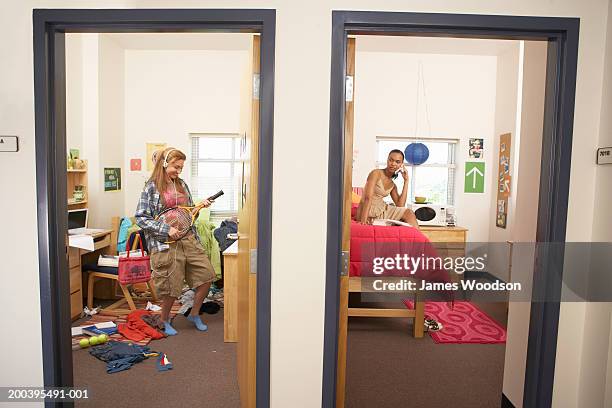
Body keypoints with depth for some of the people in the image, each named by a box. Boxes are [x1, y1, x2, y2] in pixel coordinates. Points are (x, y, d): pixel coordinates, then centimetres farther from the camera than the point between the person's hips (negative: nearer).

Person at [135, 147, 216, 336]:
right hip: (166, 244, -6)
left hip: (189, 239, 6)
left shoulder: (182, 185, 10)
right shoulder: (152, 187, -6)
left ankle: (194, 314, 24)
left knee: (207, 275, 3)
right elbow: (141, 218, -9)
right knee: (171, 287, 3)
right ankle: (165, 321, 30)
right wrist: (166, 229, -17)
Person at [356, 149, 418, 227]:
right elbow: (368, 198, -21)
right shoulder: (376, 173, -10)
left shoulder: (392, 185, 11)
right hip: (367, 212, -7)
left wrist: (406, 181, 3)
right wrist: (363, 220, -33)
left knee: (409, 213, -9)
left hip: (382, 210, 7)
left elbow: (400, 205, -1)